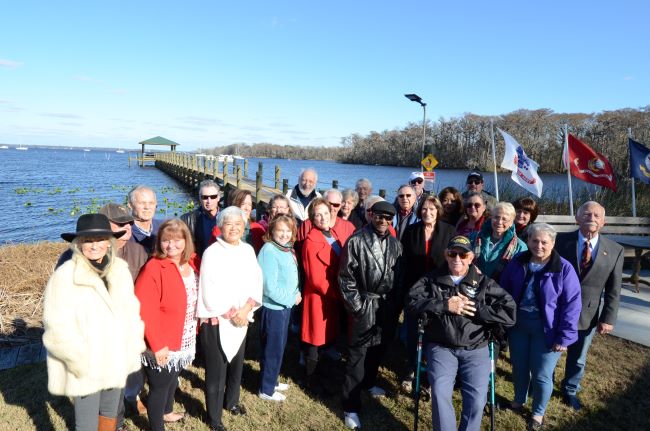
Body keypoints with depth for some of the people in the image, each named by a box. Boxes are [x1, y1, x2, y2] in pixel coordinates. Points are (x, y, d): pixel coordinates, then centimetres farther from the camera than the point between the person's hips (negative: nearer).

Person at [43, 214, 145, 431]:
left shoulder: (120, 270, 0)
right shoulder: (65, 276, -17)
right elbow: (58, 329, -19)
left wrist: (134, 347, 5)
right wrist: (82, 361, -18)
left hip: (115, 361, 5)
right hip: (86, 367, -5)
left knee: (110, 411, 23)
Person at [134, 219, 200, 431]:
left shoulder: (192, 262, -1)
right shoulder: (153, 269, -23)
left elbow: (199, 296, 12)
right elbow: (143, 311, -26)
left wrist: (195, 329, 6)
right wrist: (157, 345, -24)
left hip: (184, 340, 7)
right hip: (161, 345, -7)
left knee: (173, 378, 27)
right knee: (160, 386, 10)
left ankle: (167, 412, 52)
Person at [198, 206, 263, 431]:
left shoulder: (248, 250, 4)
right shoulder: (212, 253, -13)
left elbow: (256, 282, 2)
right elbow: (210, 292, -17)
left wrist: (246, 309, -12)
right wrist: (231, 313, -15)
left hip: (242, 319, 6)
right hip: (216, 321, -5)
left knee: (237, 363, 19)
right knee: (217, 369, 2)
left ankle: (231, 401, 42)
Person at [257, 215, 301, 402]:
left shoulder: (287, 250, 3)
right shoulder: (269, 251, -22)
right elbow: (270, 287, -24)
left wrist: (296, 294, -3)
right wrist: (291, 299, -14)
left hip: (285, 305, 8)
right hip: (273, 307, -8)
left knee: (279, 346, 21)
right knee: (272, 349, 6)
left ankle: (272, 381, 39)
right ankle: (266, 389, 24)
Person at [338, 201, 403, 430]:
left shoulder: (395, 244, 5)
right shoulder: (356, 241, -10)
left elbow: (400, 276, 9)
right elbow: (346, 277, -9)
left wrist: (397, 304, 5)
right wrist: (356, 306, -11)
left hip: (388, 306, 5)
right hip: (365, 305, -5)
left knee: (379, 348, 20)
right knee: (358, 355, 1)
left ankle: (369, 382, 45)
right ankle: (351, 407, 11)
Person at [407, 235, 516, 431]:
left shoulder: (484, 283, 6)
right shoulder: (432, 279, 7)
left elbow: (509, 312, -3)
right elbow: (412, 303, -6)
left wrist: (475, 309, -12)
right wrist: (445, 305, -14)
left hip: (475, 349, 1)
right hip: (441, 347, 0)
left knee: (476, 400, -13)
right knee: (440, 394, -19)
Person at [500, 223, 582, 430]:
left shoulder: (564, 268, -14)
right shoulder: (517, 263, -3)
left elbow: (572, 304, -12)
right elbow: (504, 292, 6)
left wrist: (564, 336, -14)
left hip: (546, 328, -3)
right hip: (518, 323, 3)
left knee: (541, 375, 7)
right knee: (518, 367, 18)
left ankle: (538, 413, 32)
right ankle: (519, 400, 45)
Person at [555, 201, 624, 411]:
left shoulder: (615, 251, -6)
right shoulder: (561, 241, -12)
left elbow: (613, 291, -2)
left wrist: (608, 319, -5)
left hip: (587, 314, 2)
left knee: (578, 359, 20)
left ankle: (570, 391, 45)